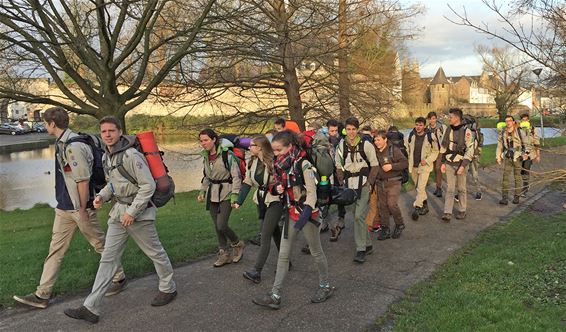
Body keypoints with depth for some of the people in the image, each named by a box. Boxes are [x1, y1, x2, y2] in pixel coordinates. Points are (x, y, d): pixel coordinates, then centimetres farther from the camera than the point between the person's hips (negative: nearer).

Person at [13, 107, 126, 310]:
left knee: (100, 245, 7)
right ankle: (42, 295, 18)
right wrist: (64, 203, 21)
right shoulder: (61, 143, 9)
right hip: (64, 208, 9)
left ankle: (119, 278, 25)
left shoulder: (73, 146, -22)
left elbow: (83, 180, -22)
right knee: (56, 249, 11)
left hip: (80, 207, -9)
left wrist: (82, 209, -17)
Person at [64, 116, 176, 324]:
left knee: (155, 252, 10)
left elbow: (148, 185, -20)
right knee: (108, 258, 6)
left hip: (139, 212, -8)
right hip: (118, 212, 8)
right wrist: (102, 196, 1)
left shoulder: (131, 155, -18)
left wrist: (132, 212, -20)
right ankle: (91, 308, 10)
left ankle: (168, 288, 32)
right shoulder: (107, 157, 9)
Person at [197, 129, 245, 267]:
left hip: (226, 194, -7)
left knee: (221, 226, -11)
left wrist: (234, 194, -18)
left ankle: (238, 245, 16)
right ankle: (224, 254, 23)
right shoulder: (206, 156, 7)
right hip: (212, 194, 7)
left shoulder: (227, 154, -15)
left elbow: (236, 176, -14)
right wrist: (202, 190, 10)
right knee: (217, 226, 9)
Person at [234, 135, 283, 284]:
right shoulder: (252, 162, 1)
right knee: (275, 232, 18)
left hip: (275, 201, -7)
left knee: (265, 236, -8)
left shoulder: (274, 162, -19)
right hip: (261, 201, 7)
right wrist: (239, 202, -4)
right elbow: (247, 182, 2)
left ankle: (257, 271, -5)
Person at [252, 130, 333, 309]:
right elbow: (277, 185, 15)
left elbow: (311, 192, -20)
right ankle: (275, 295, 11)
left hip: (307, 213, -7)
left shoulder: (302, 164, -18)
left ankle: (325, 286, 31)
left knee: (316, 252, 11)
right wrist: (276, 188, -9)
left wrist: (305, 215, -33)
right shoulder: (280, 165, 2)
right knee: (283, 254, 6)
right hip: (290, 212, 7)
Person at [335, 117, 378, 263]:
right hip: (349, 186, 4)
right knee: (357, 216, 12)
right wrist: (342, 183, 3)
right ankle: (367, 245, 26)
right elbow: (339, 167, 13)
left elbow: (374, 165, 0)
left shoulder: (366, 145, -6)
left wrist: (369, 183, -8)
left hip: (363, 185, -4)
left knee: (359, 216, -12)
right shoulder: (341, 146, 4)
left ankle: (361, 249, -4)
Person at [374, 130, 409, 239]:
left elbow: (405, 163, -9)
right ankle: (385, 229, 17)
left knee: (392, 204, -11)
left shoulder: (394, 150, -10)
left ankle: (400, 225, 14)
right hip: (380, 183, 5)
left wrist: (392, 166, -21)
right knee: (382, 206, 7)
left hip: (393, 182, -5)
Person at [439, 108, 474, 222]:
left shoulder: (466, 131, -11)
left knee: (461, 188, 9)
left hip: (461, 164, -4)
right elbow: (443, 147, 13)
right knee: (450, 189, 1)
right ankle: (447, 213, -1)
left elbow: (470, 150, -12)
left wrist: (463, 165, -17)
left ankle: (462, 211, 23)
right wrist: (443, 162, 8)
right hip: (449, 164, 4)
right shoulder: (448, 130, 5)